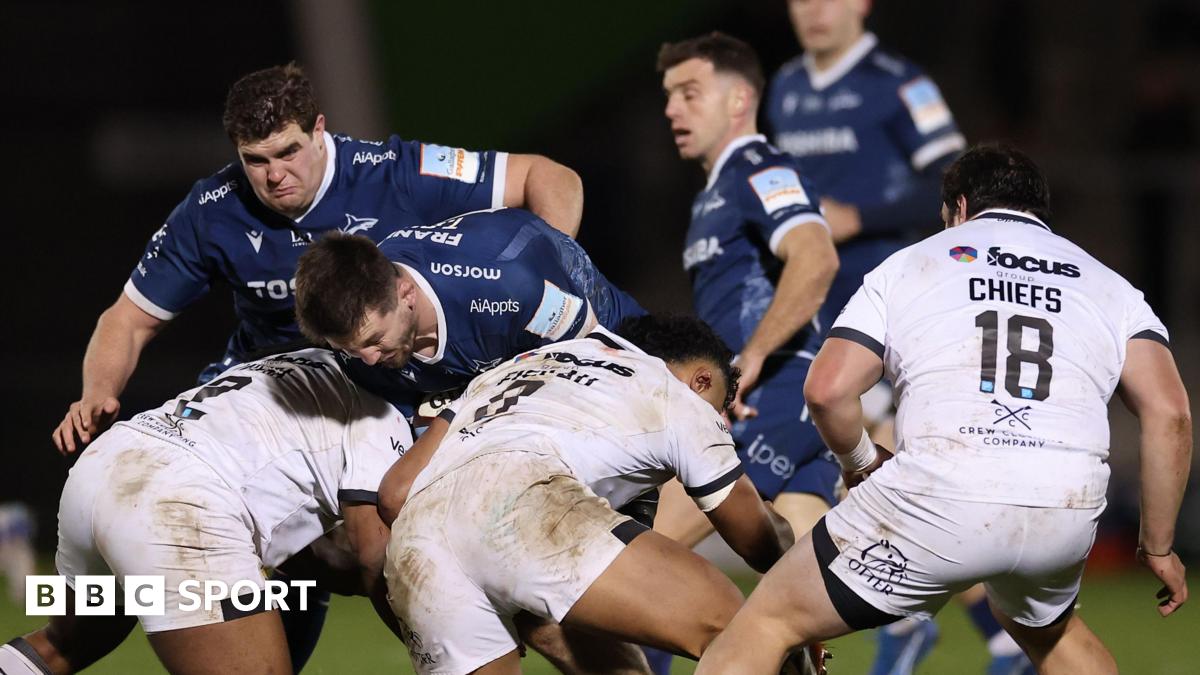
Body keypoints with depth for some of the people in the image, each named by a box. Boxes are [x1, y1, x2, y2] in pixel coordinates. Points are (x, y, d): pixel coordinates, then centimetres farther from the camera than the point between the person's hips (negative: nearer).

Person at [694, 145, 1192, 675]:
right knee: (1048, 629, 38)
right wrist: (1159, 547, 15)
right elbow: (1169, 412, 7)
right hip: (1065, 520, 4)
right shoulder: (1110, 287, 21)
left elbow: (827, 389, 2)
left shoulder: (906, 266, 16)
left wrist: (863, 462, 22)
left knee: (763, 626, 9)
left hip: (938, 497, -4)